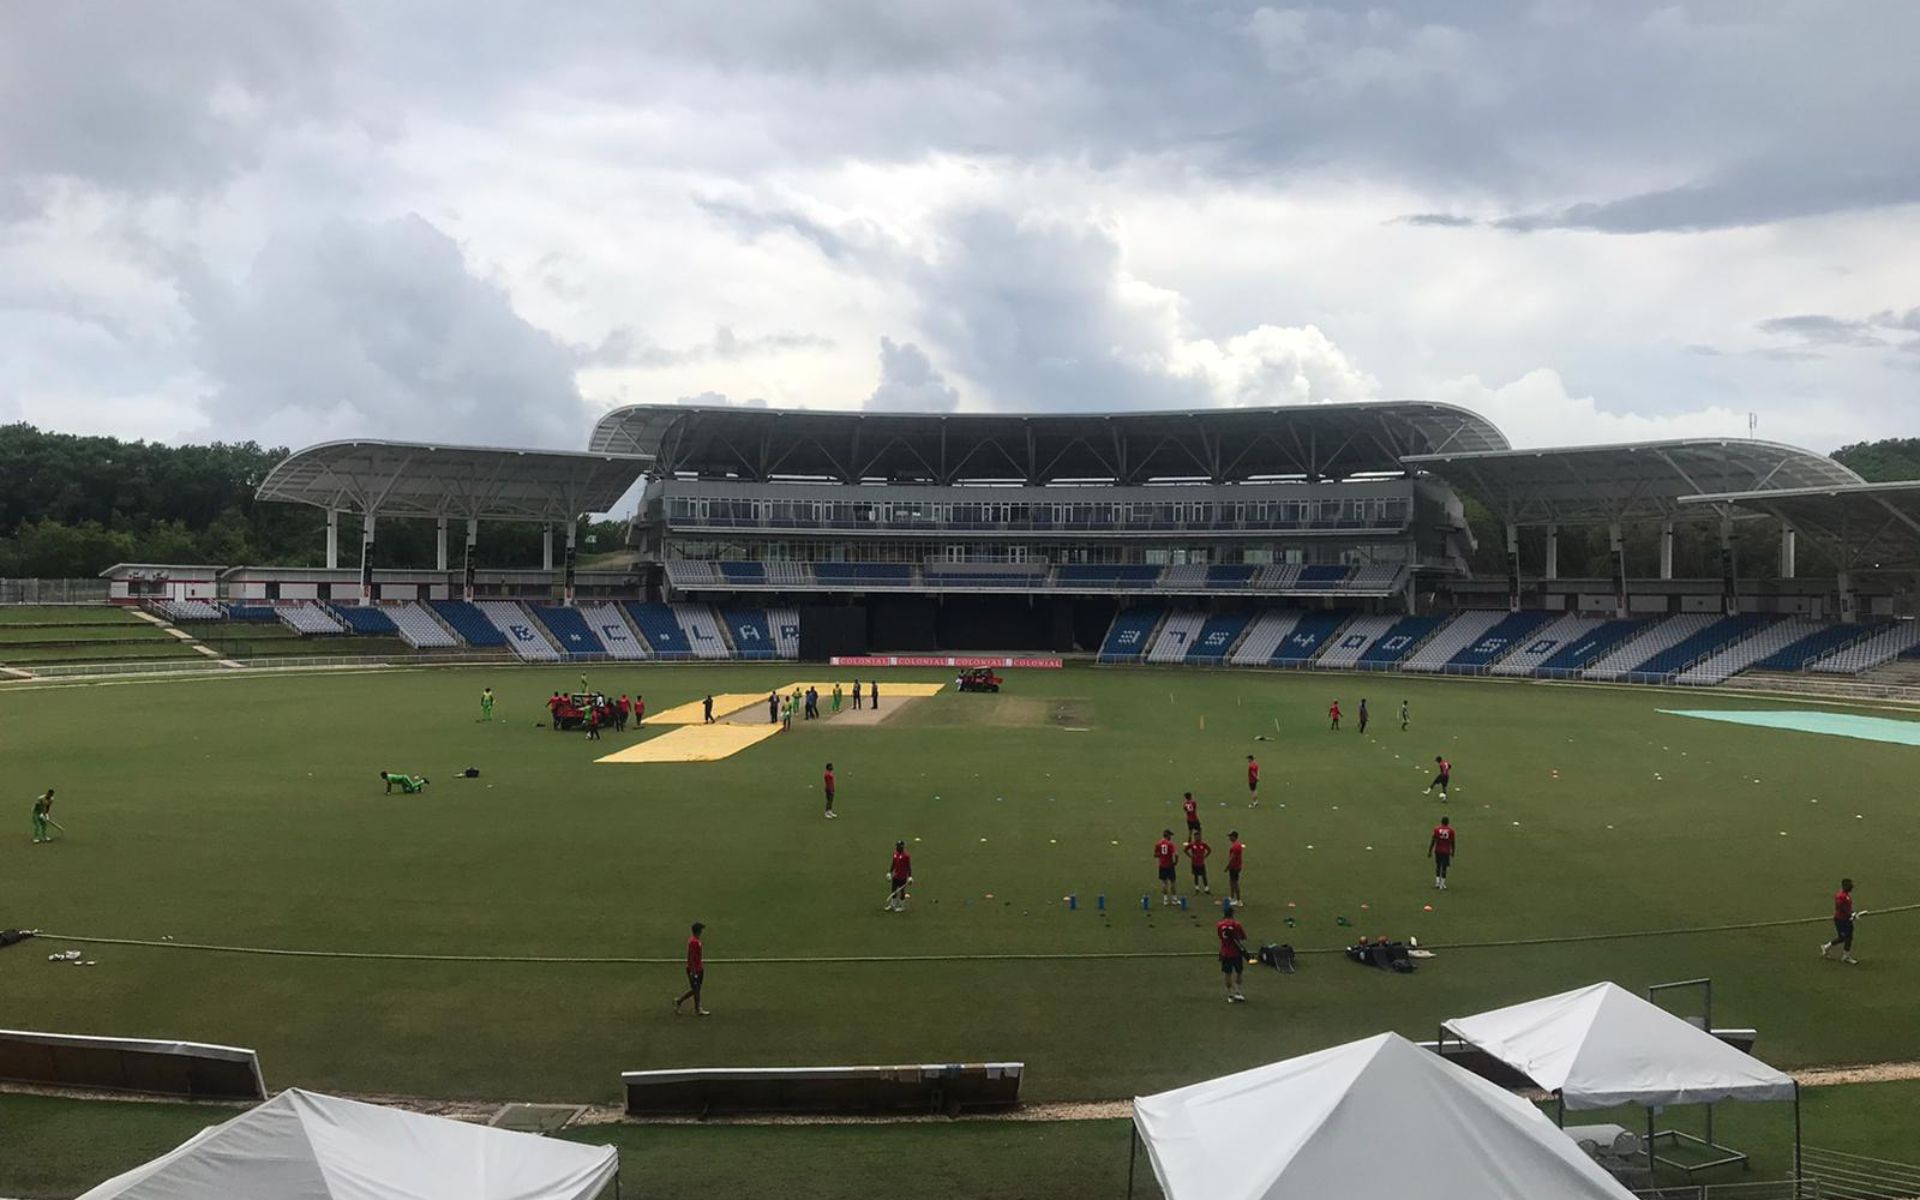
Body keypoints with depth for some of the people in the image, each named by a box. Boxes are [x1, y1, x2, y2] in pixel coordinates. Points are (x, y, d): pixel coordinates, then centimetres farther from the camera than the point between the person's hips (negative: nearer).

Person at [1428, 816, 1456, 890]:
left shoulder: (1437, 829, -5)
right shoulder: (1451, 830, -4)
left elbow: (1433, 841, -6)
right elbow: (1452, 842, -1)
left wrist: (1430, 851, -1)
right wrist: (1452, 852, 13)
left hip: (1438, 851, 1)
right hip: (1446, 851, -1)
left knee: (1438, 866, 18)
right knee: (1444, 867, 4)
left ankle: (1437, 881, 10)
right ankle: (1442, 885, 3)